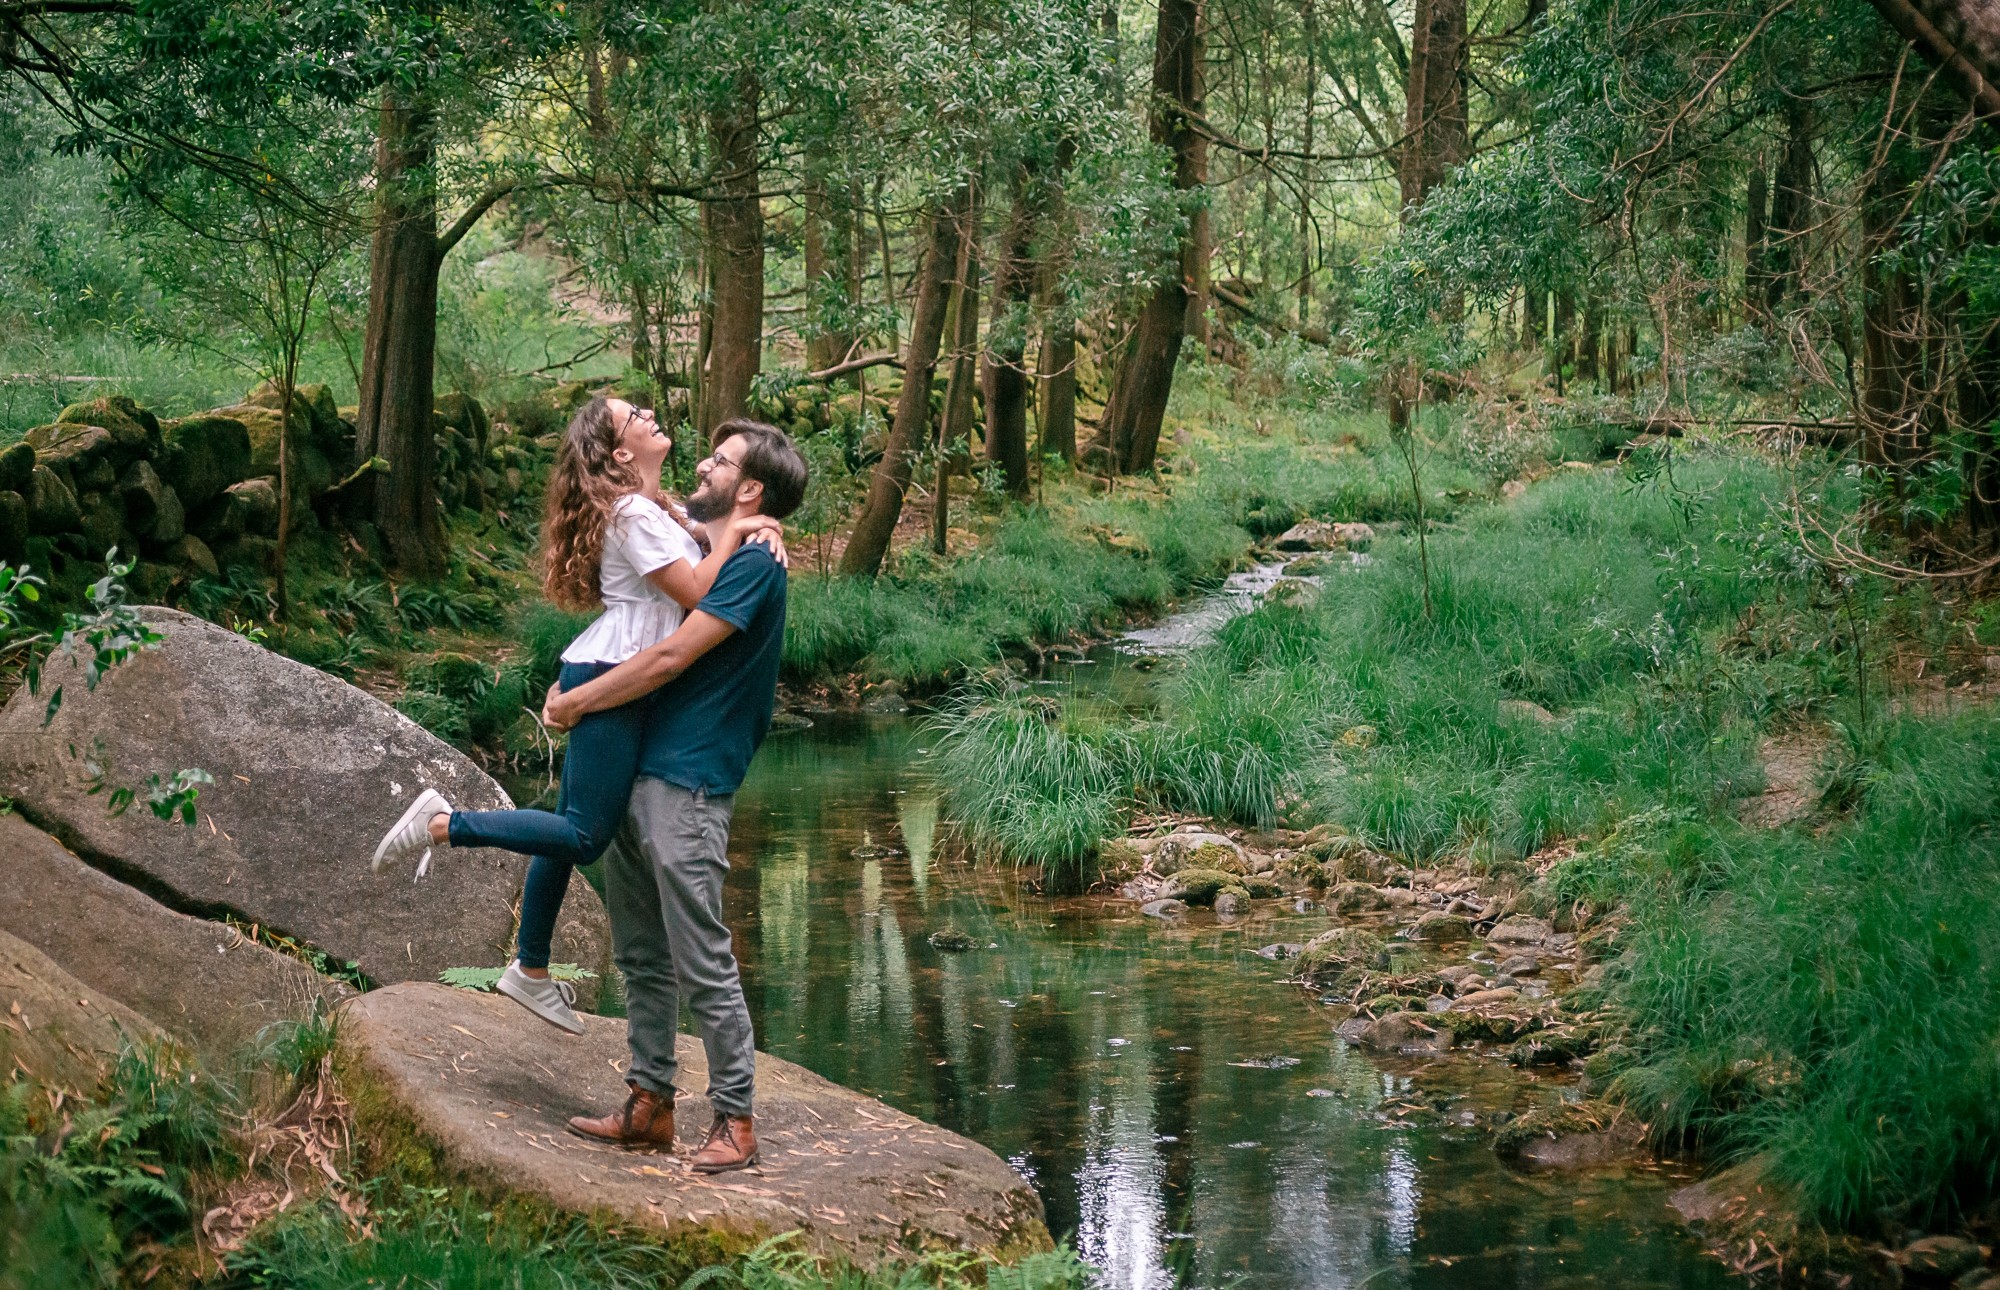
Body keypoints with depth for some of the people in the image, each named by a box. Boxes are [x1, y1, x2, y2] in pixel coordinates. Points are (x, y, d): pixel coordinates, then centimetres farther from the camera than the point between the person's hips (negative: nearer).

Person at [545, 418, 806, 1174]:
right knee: (641, 957, 14)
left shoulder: (752, 564, -12)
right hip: (636, 772, 10)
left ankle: (735, 1121, 3)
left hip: (687, 786, -10)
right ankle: (649, 1105, 22)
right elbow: (638, 633, 26)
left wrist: (577, 704, -9)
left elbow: (670, 659, -18)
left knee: (703, 964, -5)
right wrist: (570, 688, 9)